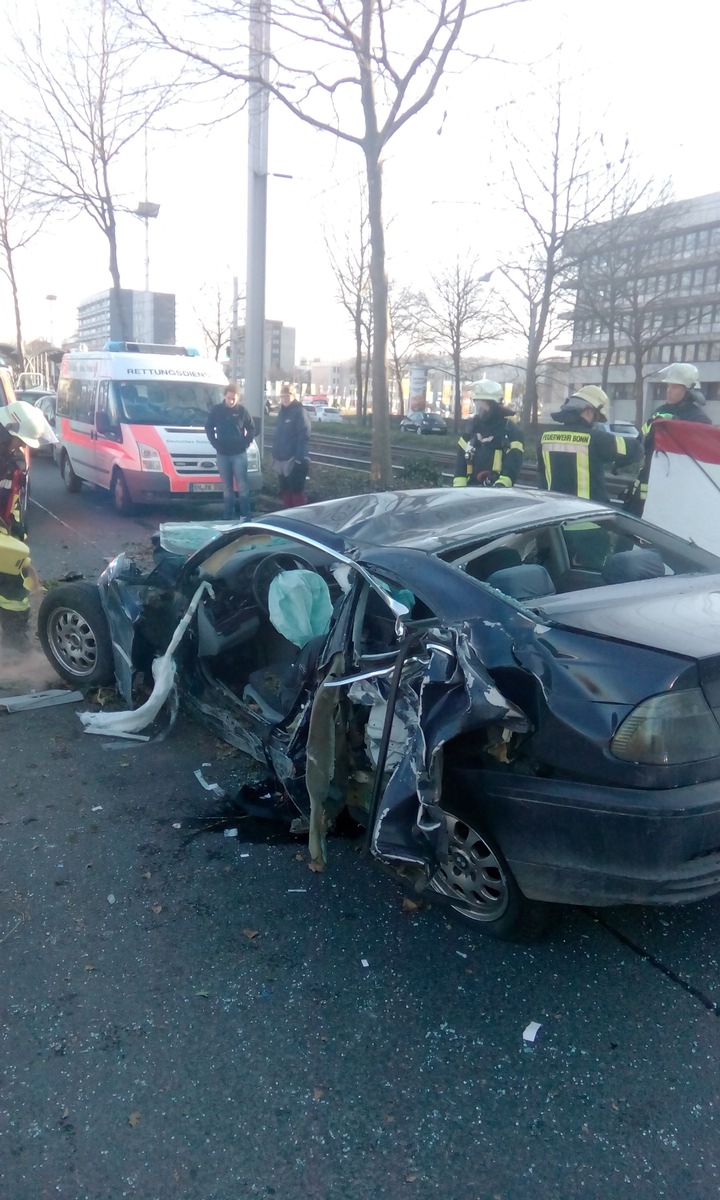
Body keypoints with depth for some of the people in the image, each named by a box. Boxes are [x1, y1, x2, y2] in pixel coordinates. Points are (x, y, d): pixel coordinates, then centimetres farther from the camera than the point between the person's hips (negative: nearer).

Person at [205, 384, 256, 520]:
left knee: (242, 486, -5)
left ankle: (246, 515, -1)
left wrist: (246, 443, -4)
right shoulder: (216, 410, 1)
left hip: (239, 453, -2)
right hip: (222, 454, 2)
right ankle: (228, 516, 13)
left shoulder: (242, 410, -1)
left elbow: (251, 428, 7)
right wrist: (215, 443, 1)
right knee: (227, 487, 7)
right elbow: (208, 428, 11)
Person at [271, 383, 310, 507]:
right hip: (282, 459, 8)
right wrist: (275, 455, 16)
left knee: (296, 491, -5)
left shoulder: (300, 412, -10)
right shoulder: (282, 412, 15)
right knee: (284, 491, 13)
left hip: (295, 460, -8)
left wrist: (300, 458, -23)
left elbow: (304, 437, -17)